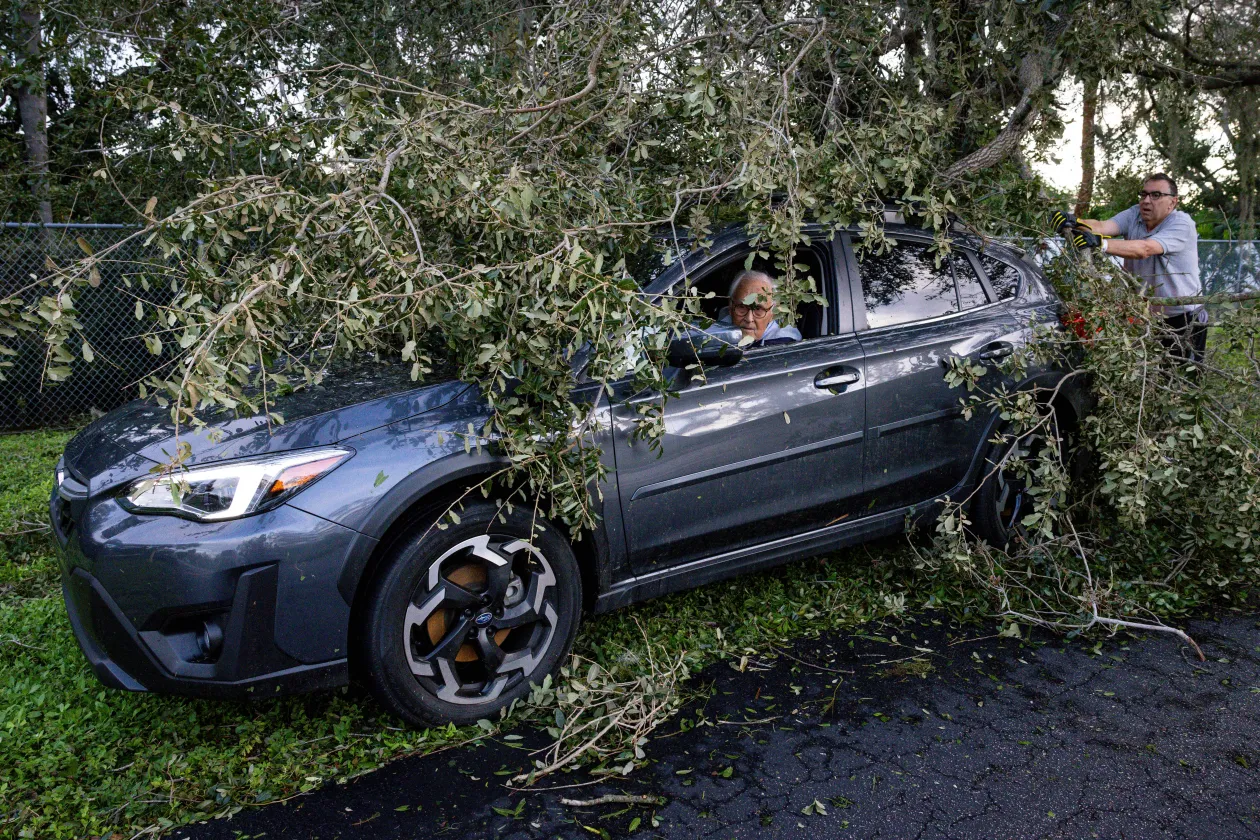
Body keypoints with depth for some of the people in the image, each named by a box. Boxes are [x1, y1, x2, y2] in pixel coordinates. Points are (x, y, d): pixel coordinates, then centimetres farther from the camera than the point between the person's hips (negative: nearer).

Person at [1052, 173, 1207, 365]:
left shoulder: (1182, 224, -16)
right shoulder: (1135, 215, 1)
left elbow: (1144, 249, -34)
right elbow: (1102, 226, -18)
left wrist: (1099, 243, -49)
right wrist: (1073, 223, -41)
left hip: (1185, 319, -5)